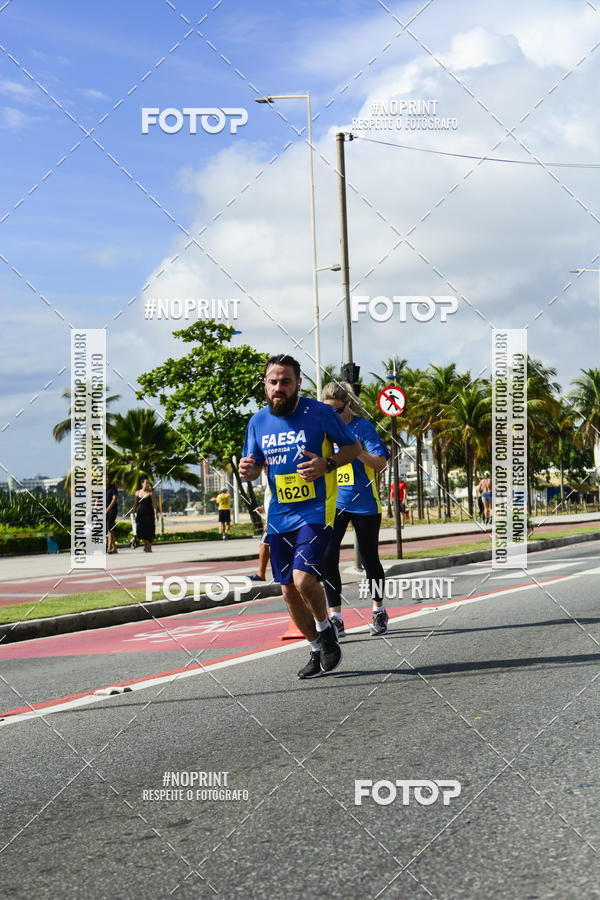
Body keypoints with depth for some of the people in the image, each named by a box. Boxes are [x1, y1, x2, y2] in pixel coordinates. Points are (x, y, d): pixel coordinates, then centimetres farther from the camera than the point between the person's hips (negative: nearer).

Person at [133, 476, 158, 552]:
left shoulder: (151, 493, -3)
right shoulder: (137, 493, 9)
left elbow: (154, 504, -9)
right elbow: (135, 504, 14)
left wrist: (156, 514, -18)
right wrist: (134, 513, 9)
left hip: (149, 514, -3)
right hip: (140, 514, 3)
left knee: (149, 531, -5)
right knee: (140, 530, -2)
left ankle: (149, 547, 4)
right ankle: (145, 544, 22)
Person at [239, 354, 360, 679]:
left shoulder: (319, 412, -8)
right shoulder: (258, 422, 5)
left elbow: (353, 447, 1)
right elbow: (255, 466, 17)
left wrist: (327, 464, -17)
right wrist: (247, 469, -8)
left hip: (316, 510, -5)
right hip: (279, 515, 5)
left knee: (303, 579, -21)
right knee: (289, 590, 6)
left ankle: (326, 629, 8)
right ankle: (318, 649, 25)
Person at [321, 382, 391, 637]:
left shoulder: (362, 427, -8)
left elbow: (381, 463, -14)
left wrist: (357, 452, -29)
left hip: (364, 503, -3)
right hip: (334, 502, 3)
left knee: (369, 559, 8)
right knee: (327, 556, -11)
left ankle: (379, 613, 28)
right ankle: (335, 618, -5)